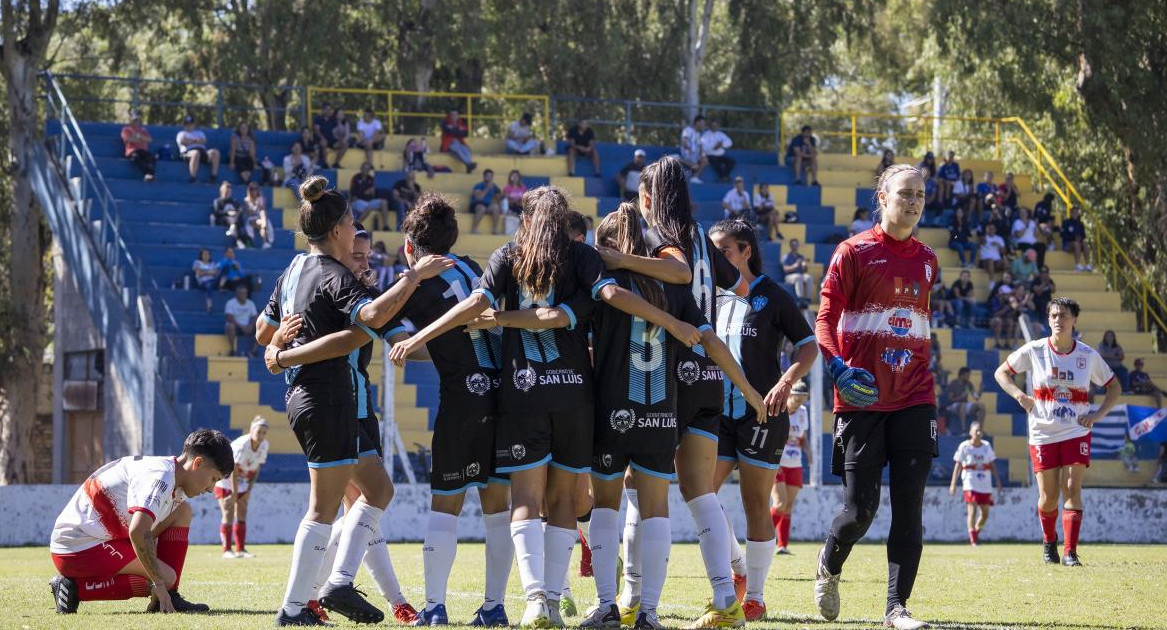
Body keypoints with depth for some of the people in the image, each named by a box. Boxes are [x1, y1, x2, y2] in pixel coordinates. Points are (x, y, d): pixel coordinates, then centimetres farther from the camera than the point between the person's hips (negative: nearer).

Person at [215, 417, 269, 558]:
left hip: (242, 481, 7)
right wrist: (234, 495, -27)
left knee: (242, 514, 2)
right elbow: (233, 471, -29)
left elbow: (256, 470, -1)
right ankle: (227, 550, -13)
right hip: (225, 479, -7)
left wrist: (249, 491, -5)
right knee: (228, 514, -12)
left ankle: (241, 549, 4)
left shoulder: (264, 445, -9)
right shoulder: (242, 445, -30)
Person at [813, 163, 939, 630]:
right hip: (862, 398, -4)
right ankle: (829, 565, 28)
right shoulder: (854, 252, -1)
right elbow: (825, 318, -3)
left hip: (913, 399, 4)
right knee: (860, 508, -4)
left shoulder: (926, 260, 14)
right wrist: (837, 365, -21)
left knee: (909, 507, -5)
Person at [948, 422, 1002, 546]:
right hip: (970, 484, -4)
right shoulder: (964, 446, -2)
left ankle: (976, 532, 29)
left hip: (985, 484, 4)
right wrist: (953, 484, -6)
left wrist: (998, 481, 7)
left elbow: (992, 465, 12)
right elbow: (958, 465, -2)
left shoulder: (987, 446, 8)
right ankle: (973, 540, -9)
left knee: (985, 514, 6)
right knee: (972, 511, -14)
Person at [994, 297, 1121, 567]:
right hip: (1043, 434, 0)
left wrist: (1098, 414, -4)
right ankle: (1049, 541, 30)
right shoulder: (1034, 350, -3)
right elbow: (1001, 373, 8)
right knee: (1048, 498, 2)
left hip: (1076, 432, 0)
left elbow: (1114, 387, 11)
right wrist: (1019, 396, -10)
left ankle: (1070, 552, -14)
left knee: (1072, 489, -13)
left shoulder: (1088, 355, 0)